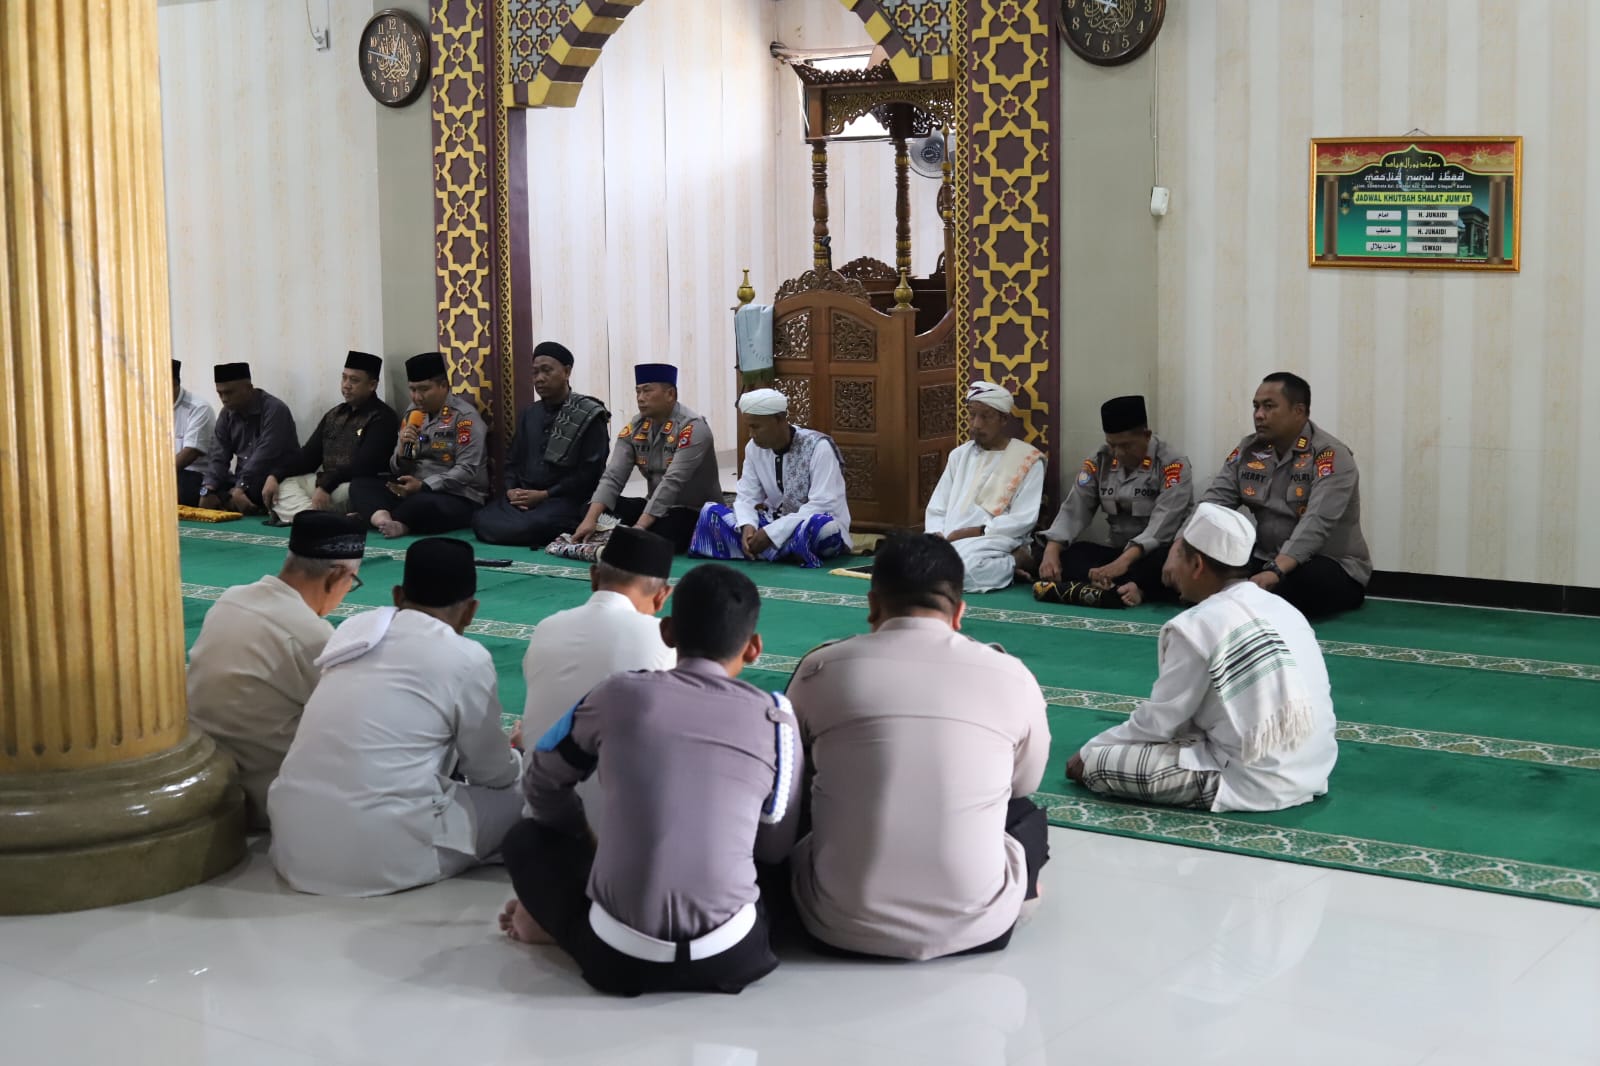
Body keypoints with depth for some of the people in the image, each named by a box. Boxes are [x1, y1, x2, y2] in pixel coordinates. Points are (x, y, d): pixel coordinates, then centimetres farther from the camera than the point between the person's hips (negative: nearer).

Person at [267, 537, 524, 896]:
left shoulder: (353, 629, 10)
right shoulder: (467, 659, -5)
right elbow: (492, 773, 9)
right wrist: (513, 756, 34)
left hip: (295, 846, 6)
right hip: (382, 860, -6)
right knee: (513, 799, 13)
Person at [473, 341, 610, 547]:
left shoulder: (588, 416, -1)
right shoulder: (528, 414, 20)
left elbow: (590, 473, -9)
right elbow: (513, 461, 21)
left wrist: (544, 495, -14)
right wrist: (511, 490, -1)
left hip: (565, 500, -6)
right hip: (523, 497, 6)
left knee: (527, 529, -37)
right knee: (481, 522, -24)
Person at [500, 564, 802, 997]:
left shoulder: (622, 694, 2)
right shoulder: (775, 719, 2)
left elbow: (540, 784, 18)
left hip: (619, 958, 1)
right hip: (729, 959, -1)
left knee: (527, 840, 27)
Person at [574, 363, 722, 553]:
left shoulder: (692, 428, -19)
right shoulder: (634, 428, 1)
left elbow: (672, 482, -27)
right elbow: (613, 476, -6)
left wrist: (639, 528, -35)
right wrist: (590, 519, -23)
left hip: (696, 512, -6)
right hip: (656, 508, 6)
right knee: (593, 509, -12)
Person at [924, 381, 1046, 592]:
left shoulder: (1028, 459, 2)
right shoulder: (959, 455, 20)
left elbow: (1023, 520, -7)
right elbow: (936, 509, 18)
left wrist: (976, 532, -15)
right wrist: (937, 536, -5)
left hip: (993, 543, -4)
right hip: (948, 542, 4)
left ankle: (1010, 567, -8)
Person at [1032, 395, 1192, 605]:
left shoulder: (1172, 464, -11)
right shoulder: (1100, 461, 5)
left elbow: (1163, 522, -23)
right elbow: (1074, 510, -1)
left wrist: (1124, 562, -36)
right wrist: (1051, 551, -21)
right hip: (1117, 552, 5)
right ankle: (1125, 587, -40)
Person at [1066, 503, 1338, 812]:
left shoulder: (1197, 626, -11)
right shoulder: (1281, 607, 10)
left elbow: (1156, 722, -5)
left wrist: (1090, 752, 11)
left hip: (1256, 784, -8)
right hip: (1313, 771, 8)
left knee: (1099, 763, -5)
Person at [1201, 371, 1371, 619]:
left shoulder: (1330, 456, -17)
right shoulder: (1248, 450, 3)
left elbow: (1316, 523, -30)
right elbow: (1213, 503, -5)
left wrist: (1275, 572, -44)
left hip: (1334, 568, -6)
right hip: (1267, 561, 6)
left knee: (1305, 579, -39)